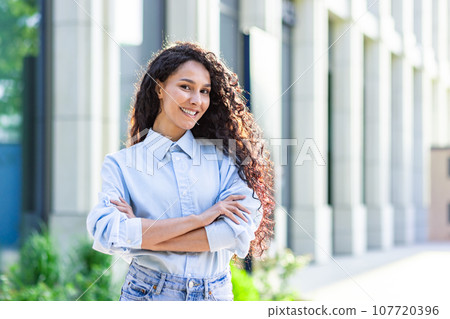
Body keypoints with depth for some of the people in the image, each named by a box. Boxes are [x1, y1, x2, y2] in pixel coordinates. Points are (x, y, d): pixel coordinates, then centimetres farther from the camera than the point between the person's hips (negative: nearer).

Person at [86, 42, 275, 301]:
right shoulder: (121, 165, -1)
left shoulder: (223, 156, 1)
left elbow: (240, 230, -13)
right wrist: (200, 218, -19)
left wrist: (138, 235, -16)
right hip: (148, 296, -1)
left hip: (215, 298, 1)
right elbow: (106, 234, -17)